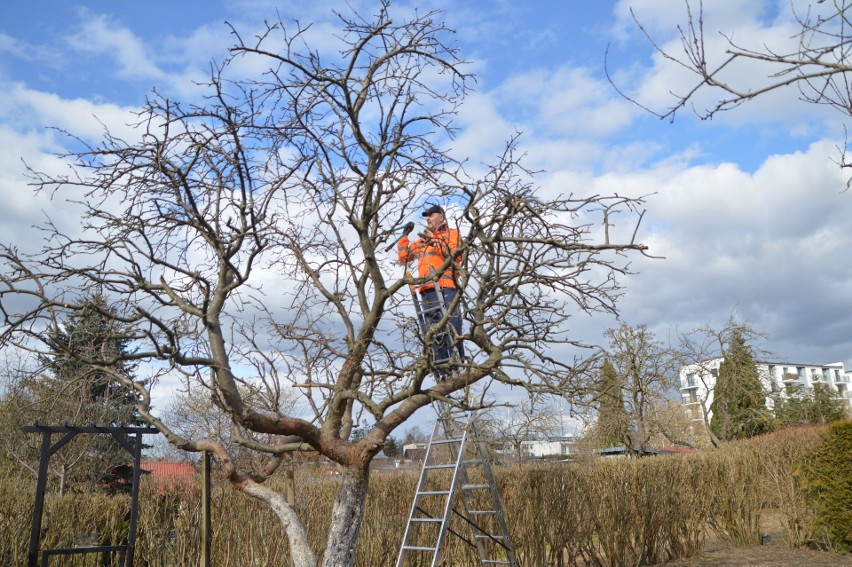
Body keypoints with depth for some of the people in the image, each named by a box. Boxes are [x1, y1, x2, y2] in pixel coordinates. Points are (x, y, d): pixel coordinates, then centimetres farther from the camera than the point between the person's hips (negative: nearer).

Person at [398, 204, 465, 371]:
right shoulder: (422, 240, 29)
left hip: (446, 286, -5)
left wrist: (435, 242, -9)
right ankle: (444, 372, -4)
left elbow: (456, 254, -3)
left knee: (452, 327, -15)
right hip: (427, 289, 5)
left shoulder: (452, 234, 15)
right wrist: (405, 236, 20)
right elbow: (403, 257, 28)